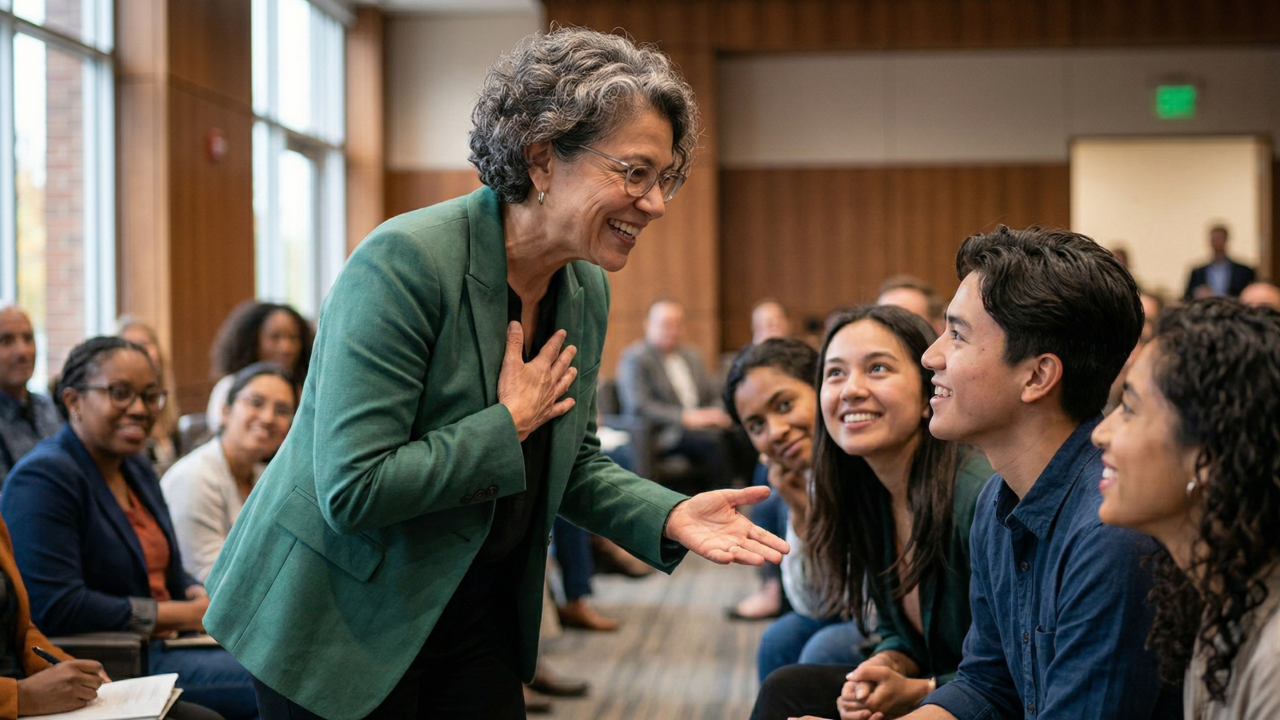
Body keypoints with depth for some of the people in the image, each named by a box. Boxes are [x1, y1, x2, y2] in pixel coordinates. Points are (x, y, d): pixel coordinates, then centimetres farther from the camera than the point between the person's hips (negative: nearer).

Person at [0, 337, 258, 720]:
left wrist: (206, 598, -2)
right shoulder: (43, 477, -13)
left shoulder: (137, 469, 15)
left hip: (162, 644, 9)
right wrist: (184, 615, -16)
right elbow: (55, 607, -22)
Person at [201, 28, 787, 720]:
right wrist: (508, 423, -21)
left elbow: (574, 462, 11)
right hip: (338, 621, -7)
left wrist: (669, 516, -8)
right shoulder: (405, 263, -25)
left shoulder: (586, 290, 0)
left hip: (478, 613, 7)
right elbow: (351, 488, -30)